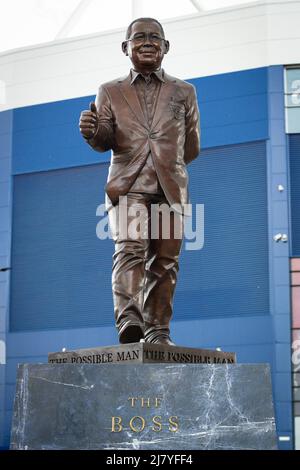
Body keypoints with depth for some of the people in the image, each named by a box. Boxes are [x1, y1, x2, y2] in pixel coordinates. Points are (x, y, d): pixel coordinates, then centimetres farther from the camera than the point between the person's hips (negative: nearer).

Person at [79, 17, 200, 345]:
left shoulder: (184, 92, 18)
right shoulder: (110, 92, 16)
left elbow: (192, 146, 22)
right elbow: (105, 140, 3)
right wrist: (92, 132, -17)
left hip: (170, 187, 2)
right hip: (127, 185, -2)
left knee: (164, 260, -1)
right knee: (130, 248, -21)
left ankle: (157, 330, 4)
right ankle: (128, 314, -34)